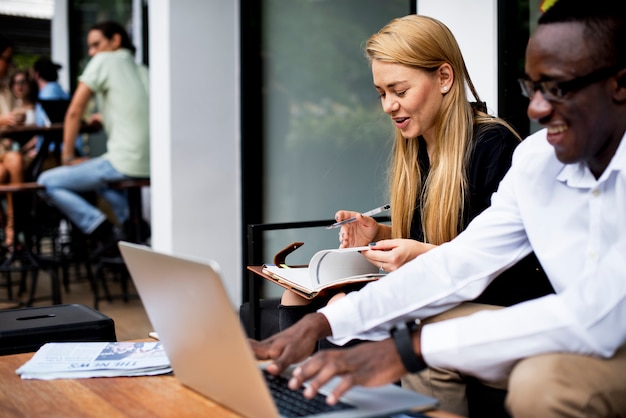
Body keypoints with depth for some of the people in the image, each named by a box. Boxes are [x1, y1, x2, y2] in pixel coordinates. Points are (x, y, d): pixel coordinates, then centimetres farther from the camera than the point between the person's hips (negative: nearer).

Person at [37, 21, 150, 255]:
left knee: (47, 182, 1)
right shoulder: (142, 70, 18)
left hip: (125, 163, -8)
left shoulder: (104, 60, -1)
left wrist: (68, 157, 4)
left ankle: (103, 231, -10)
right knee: (101, 173, 38)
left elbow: (74, 111, -4)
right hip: (150, 164, 8)